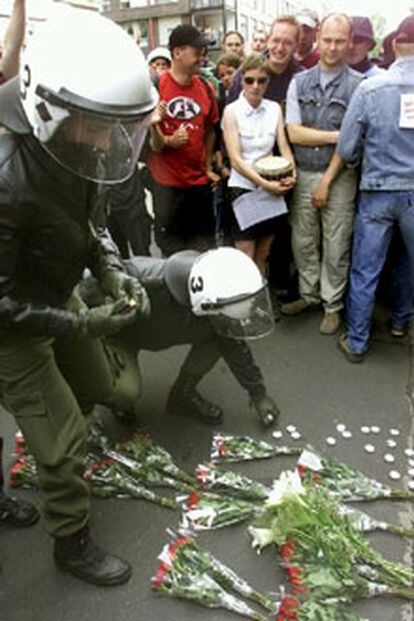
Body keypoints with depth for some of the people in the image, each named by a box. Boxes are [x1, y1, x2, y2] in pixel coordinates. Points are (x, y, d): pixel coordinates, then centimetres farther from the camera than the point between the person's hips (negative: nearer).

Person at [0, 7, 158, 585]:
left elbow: (88, 220, 7)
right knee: (64, 440, 3)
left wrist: (112, 270, -10)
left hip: (57, 299, 8)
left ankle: (47, 437, 57)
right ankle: (72, 544, 30)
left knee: (98, 389, 24)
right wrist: (81, 324, -27)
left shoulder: (71, 151, -11)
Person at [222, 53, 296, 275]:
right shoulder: (232, 111, -6)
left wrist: (291, 174, -20)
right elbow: (236, 159, -13)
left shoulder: (274, 109, 6)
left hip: (272, 187, 4)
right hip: (243, 187, -4)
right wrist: (265, 184, -19)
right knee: (245, 259, -4)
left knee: (263, 255, 13)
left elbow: (284, 147, 0)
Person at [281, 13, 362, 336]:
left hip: (339, 176, -3)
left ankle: (333, 305, 21)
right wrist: (338, 136, -10)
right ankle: (309, 294, 31)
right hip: (302, 175, 3)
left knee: (336, 246, 5)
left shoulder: (358, 85, -1)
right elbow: (294, 133, -2)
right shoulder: (300, 82, 8)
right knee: (303, 242, 11)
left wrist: (327, 182, -12)